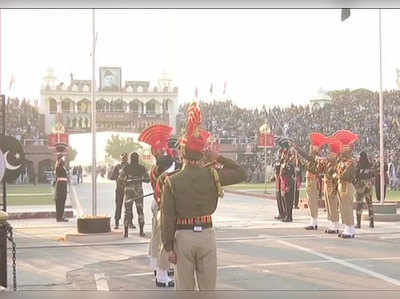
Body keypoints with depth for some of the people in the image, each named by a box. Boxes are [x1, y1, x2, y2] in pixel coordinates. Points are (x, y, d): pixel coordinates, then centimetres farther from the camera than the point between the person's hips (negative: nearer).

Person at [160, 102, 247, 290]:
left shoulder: (172, 181, -9)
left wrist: (169, 247, -3)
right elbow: (242, 174, 7)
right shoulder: (213, 175, -7)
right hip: (207, 234, 1)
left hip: (183, 236, -1)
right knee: (208, 288, 13)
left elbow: (168, 218, -10)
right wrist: (218, 159, 6)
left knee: (184, 289, 9)